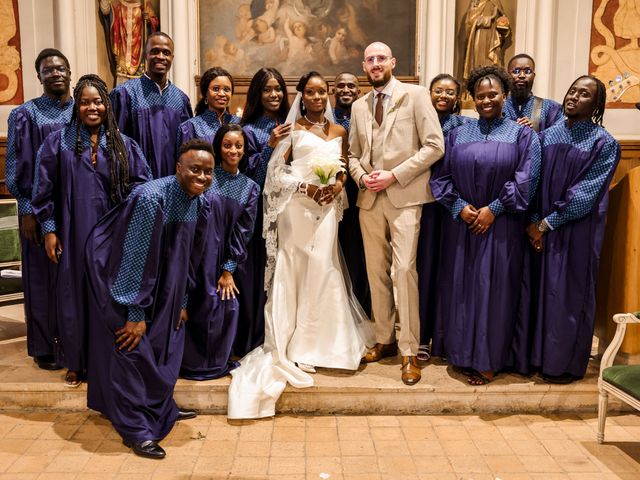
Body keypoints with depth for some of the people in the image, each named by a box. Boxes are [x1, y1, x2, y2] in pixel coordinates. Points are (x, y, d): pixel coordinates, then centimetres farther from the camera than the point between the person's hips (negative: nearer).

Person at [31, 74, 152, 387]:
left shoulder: (123, 144, 5)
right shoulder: (59, 141, 1)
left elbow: (142, 183, 5)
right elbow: (43, 188, 1)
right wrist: (49, 230, -4)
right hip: (74, 231, -1)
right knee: (75, 293, 6)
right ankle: (75, 363, 21)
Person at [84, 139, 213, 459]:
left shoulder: (200, 203, -7)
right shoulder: (151, 197, -30)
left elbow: (189, 256, 4)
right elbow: (136, 258, -28)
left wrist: (182, 301, 8)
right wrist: (136, 313, -24)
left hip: (162, 281, 8)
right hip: (120, 274, -7)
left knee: (165, 343, 14)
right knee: (132, 346, -5)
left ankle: (160, 409, 33)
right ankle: (136, 429, 8)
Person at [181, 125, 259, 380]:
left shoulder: (250, 187, 6)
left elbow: (243, 231, 5)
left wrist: (229, 269, 0)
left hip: (225, 258, 3)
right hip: (197, 252, -3)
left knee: (226, 307, 2)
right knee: (198, 306, -2)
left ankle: (217, 361, 23)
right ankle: (192, 361, 18)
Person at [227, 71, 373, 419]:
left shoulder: (339, 132, 15)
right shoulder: (292, 129, 3)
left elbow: (343, 170, 17)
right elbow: (277, 170, -2)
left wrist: (338, 185, -4)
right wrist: (306, 187, -14)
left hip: (327, 208, 4)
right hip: (297, 208, -4)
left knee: (322, 270, 6)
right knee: (294, 270, -1)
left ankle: (321, 340, 18)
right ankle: (292, 344, 8)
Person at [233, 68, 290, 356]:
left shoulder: (288, 126, 12)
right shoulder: (250, 129, -2)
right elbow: (249, 174, -10)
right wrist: (270, 145, -18)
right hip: (260, 208, -4)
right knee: (260, 270, -3)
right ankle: (256, 338, 10)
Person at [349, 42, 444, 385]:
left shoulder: (415, 96, 0)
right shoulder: (359, 106, 16)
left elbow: (434, 145, -7)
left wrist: (395, 175, -13)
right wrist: (361, 176, -2)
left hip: (404, 196, -5)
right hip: (369, 199, 5)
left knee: (404, 270, -11)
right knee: (376, 272, 9)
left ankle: (409, 352, -1)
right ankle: (384, 340, 23)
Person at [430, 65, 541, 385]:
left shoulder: (522, 134, 3)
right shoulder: (458, 134, 9)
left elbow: (525, 180, -6)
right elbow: (440, 177, 4)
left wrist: (493, 209, -13)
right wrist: (460, 206, -11)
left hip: (501, 226, -2)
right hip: (461, 225, 3)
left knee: (494, 289, 2)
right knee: (460, 288, 7)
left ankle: (489, 359, 16)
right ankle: (461, 352, 21)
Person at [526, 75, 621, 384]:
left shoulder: (604, 143, -7)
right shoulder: (548, 135, 7)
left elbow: (586, 194, -13)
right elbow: (534, 181, 4)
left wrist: (547, 223, -14)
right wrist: (534, 220, -8)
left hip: (576, 230, -4)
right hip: (541, 228, 4)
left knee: (569, 293, 3)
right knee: (541, 288, 10)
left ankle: (566, 363, 19)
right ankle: (539, 354, 26)